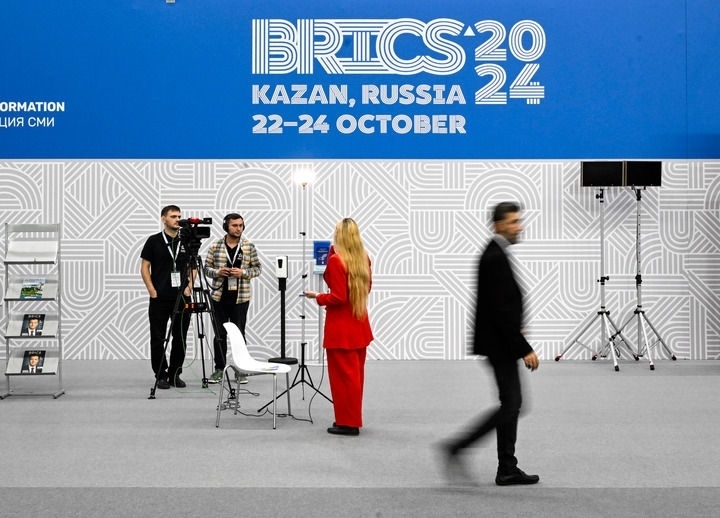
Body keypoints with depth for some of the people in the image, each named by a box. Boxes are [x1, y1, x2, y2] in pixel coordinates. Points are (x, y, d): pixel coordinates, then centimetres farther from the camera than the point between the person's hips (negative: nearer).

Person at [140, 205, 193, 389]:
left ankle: (175, 374, 14)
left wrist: (189, 286, -1)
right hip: (159, 298, -2)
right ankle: (161, 375, 9)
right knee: (158, 338, 1)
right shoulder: (154, 241, -1)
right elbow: (145, 268, 0)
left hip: (182, 297, 3)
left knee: (180, 338, 4)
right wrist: (152, 291, -7)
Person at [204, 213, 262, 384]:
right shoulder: (215, 246, 2)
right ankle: (219, 369, 16)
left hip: (240, 297, -1)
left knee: (239, 334, 3)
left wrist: (243, 273, -12)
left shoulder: (249, 246, 1)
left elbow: (257, 267, 5)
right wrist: (217, 272, -13)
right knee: (220, 334, 8)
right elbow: (207, 267, 7)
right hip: (219, 296, 1)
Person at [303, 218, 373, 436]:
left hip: (341, 327, -8)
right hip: (360, 324, 8)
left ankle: (347, 422, 5)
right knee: (355, 373, 16)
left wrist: (317, 297, -4)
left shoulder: (336, 261, -17)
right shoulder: (364, 259, 3)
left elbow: (338, 297, -20)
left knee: (343, 375, 0)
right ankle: (353, 419, 24)